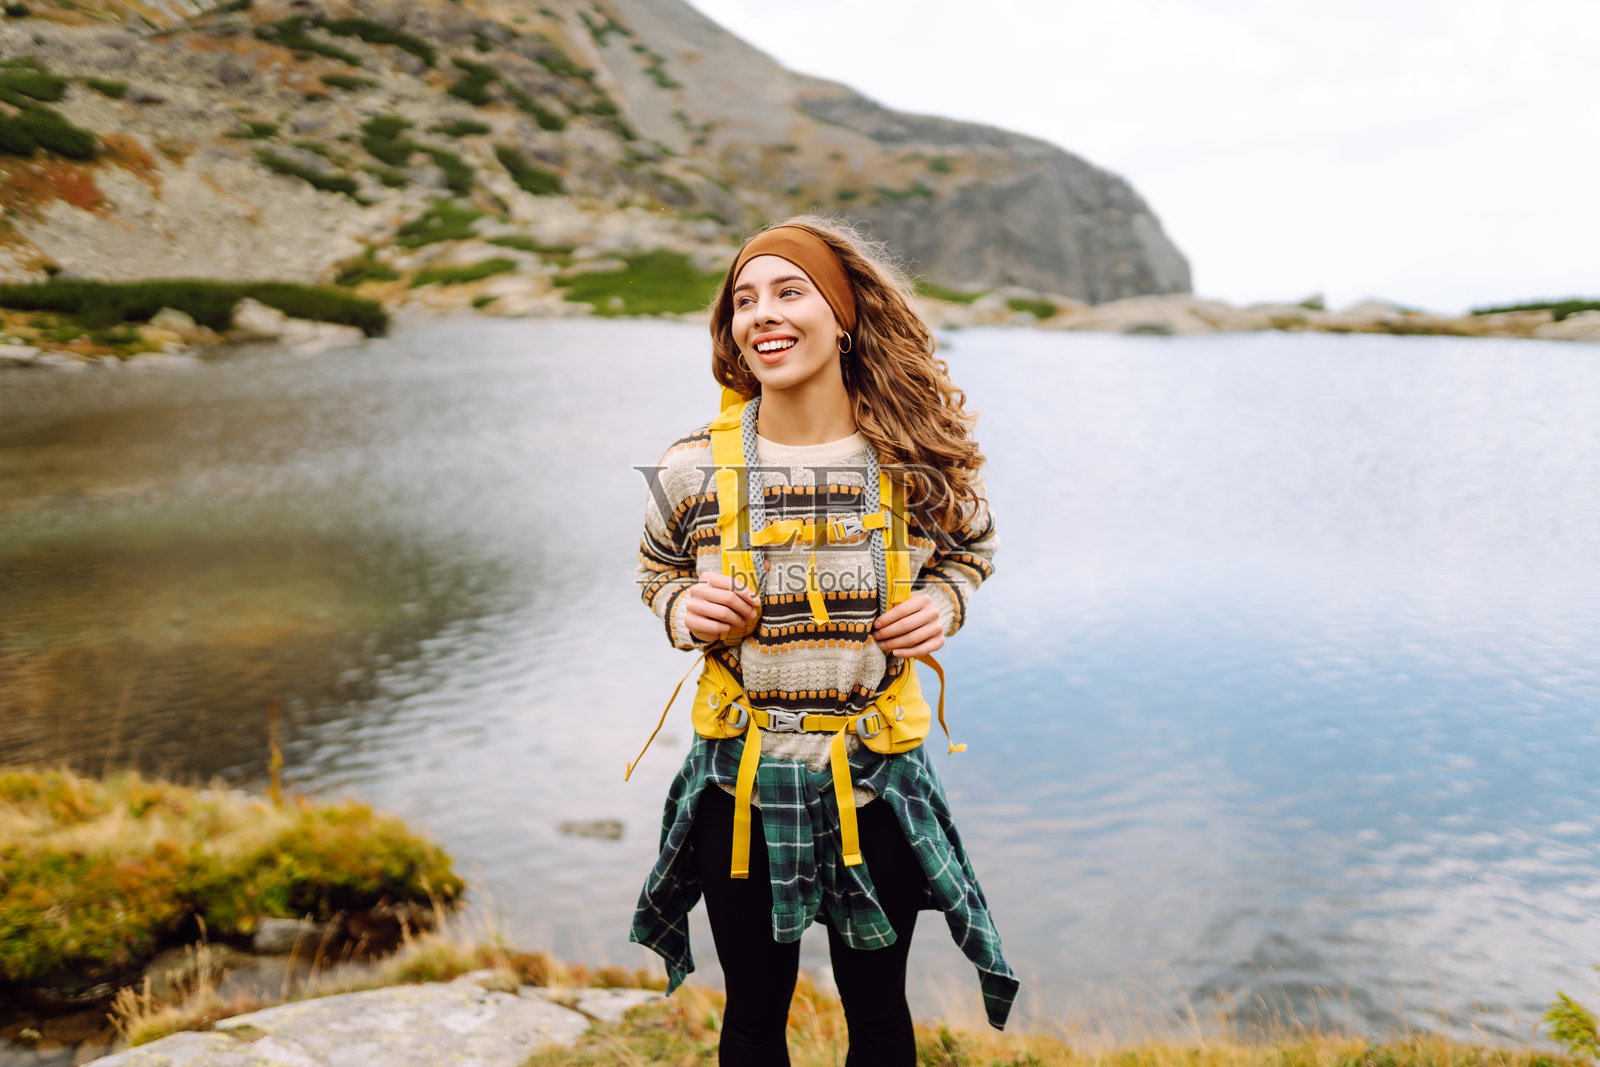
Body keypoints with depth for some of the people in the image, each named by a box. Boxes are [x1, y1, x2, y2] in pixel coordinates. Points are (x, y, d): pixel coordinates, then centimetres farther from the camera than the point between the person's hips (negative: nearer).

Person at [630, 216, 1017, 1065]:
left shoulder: (921, 464, -11)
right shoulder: (692, 471, -11)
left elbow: (970, 547, 10)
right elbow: (657, 573, 9)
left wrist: (942, 602, -11)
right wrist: (686, 610, -14)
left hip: (876, 781, 0)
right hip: (740, 783, 1)